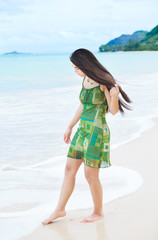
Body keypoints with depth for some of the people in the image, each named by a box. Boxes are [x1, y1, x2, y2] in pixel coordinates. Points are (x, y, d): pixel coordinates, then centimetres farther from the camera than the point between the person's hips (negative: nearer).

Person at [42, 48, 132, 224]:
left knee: (90, 175, 1)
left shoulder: (104, 81, -15)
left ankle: (98, 212, 21)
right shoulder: (86, 79, 8)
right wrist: (70, 127, 24)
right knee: (69, 169, 12)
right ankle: (59, 210, 23)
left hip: (97, 133, -8)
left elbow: (114, 110, -13)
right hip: (83, 131, 8)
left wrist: (114, 96, -34)